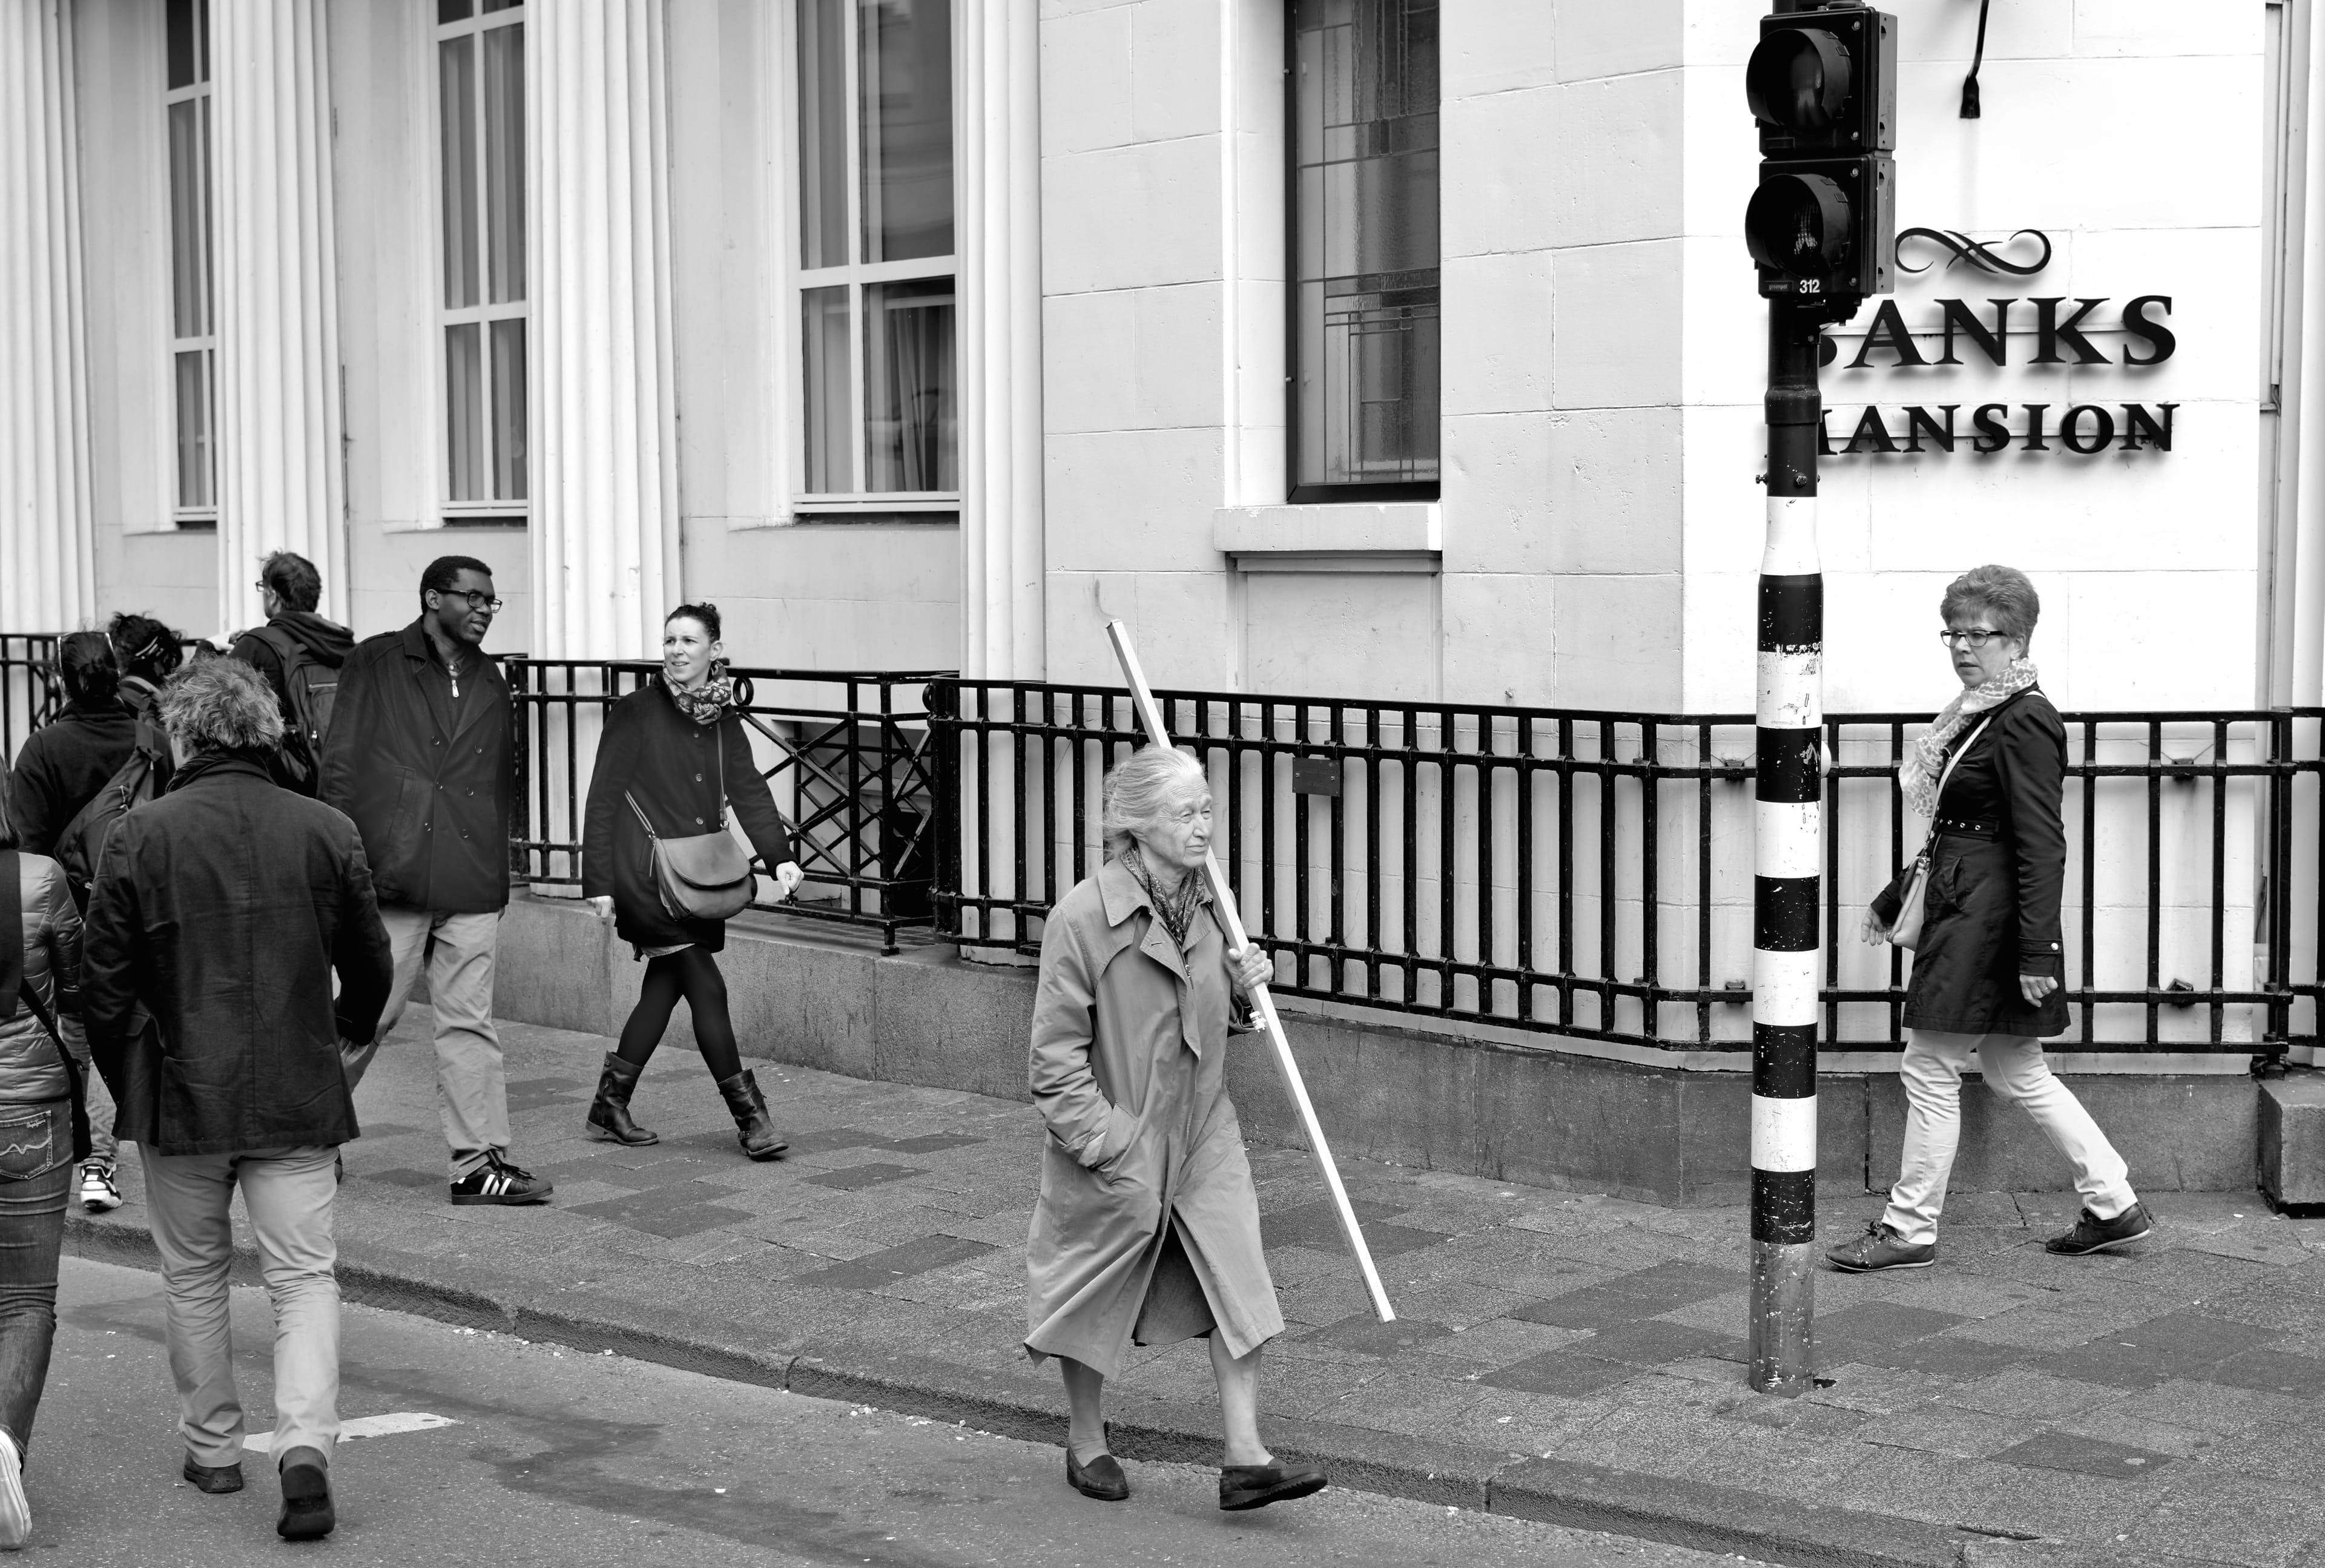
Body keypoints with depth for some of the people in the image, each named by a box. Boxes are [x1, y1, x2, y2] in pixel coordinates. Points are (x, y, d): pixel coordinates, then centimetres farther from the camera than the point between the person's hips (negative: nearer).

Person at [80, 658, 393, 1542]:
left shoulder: (141, 837, -9)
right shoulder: (327, 833, -3)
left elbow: (103, 983, -5)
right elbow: (371, 969, 7)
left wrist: (128, 1084, 12)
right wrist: (345, 1034, 29)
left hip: (181, 1096, -1)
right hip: (298, 1096, 1)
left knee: (194, 1276, 16)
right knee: (304, 1275, 5)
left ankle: (213, 1449, 26)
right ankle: (306, 1445, -12)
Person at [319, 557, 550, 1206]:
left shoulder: (489, 680, 17)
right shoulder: (376, 665, 1)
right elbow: (340, 764, -2)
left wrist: (498, 870, 17)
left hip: (472, 882, 5)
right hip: (393, 875, -5)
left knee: (470, 1024, 4)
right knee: (370, 1012, 0)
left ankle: (480, 1162, 5)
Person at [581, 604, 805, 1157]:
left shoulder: (724, 722, 9)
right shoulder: (637, 712, -7)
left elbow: (750, 793, -1)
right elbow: (603, 800, -7)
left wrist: (780, 856, -17)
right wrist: (598, 882, -10)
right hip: (644, 875, -6)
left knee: (664, 988, 11)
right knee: (706, 987, -9)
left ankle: (608, 1110, 23)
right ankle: (749, 1115, -3)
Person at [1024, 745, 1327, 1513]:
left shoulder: (1206, 904, 1)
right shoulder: (1082, 918, -19)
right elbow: (1056, 1060, -16)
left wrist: (1243, 983, -3)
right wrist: (1112, 1147, -19)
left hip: (1203, 1133, 5)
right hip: (1114, 1145, -5)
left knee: (1236, 1286, -2)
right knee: (1095, 1298, 12)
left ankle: (1245, 1458, 2)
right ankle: (1085, 1443, 32)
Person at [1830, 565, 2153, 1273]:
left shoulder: (2024, 722, -17)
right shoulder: (1979, 714, 12)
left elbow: (2042, 845, -21)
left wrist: (2037, 951, -25)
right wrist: (1895, 898, 27)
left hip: (1985, 920, -10)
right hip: (1963, 909, 10)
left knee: (1929, 1070, -2)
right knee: (2015, 1070, 15)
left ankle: (1909, 1232, 9)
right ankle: (2115, 1206, 22)